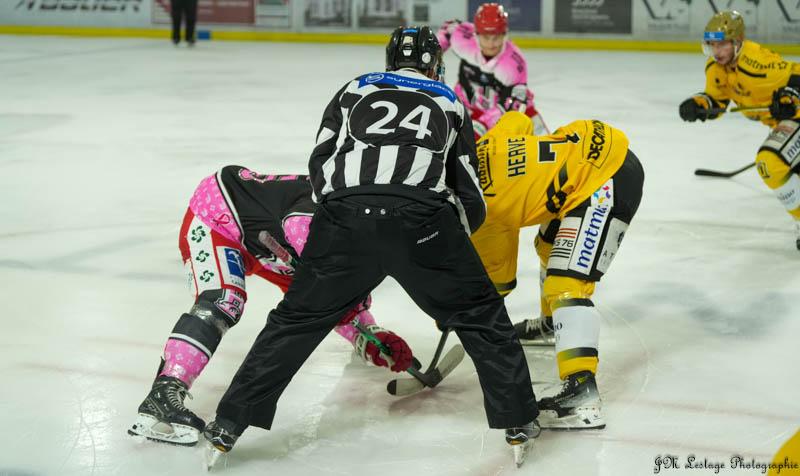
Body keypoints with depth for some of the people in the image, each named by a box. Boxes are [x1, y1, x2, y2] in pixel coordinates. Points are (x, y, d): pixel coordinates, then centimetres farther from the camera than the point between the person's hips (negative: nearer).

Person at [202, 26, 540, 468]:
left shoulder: (354, 89, 27)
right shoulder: (449, 104, 27)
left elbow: (320, 166, 23)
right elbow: (470, 200, 27)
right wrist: (450, 239, 47)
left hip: (344, 217, 1)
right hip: (422, 223, -1)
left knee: (297, 319, 16)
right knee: (481, 314, 19)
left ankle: (227, 426, 14)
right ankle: (518, 423, 18)